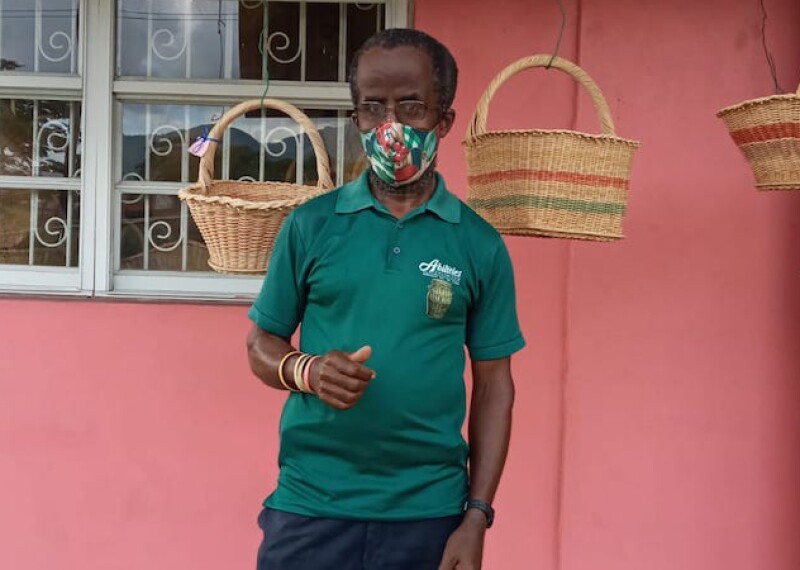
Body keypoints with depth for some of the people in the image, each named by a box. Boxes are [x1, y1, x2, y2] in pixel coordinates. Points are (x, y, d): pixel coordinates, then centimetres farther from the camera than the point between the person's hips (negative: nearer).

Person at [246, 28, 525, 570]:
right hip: (309, 505, 0)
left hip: (429, 513, 0)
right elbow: (261, 345, 6)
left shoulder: (479, 245, -1)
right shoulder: (311, 225, -1)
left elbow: (494, 385, 2)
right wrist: (306, 372, -16)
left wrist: (477, 516, -3)